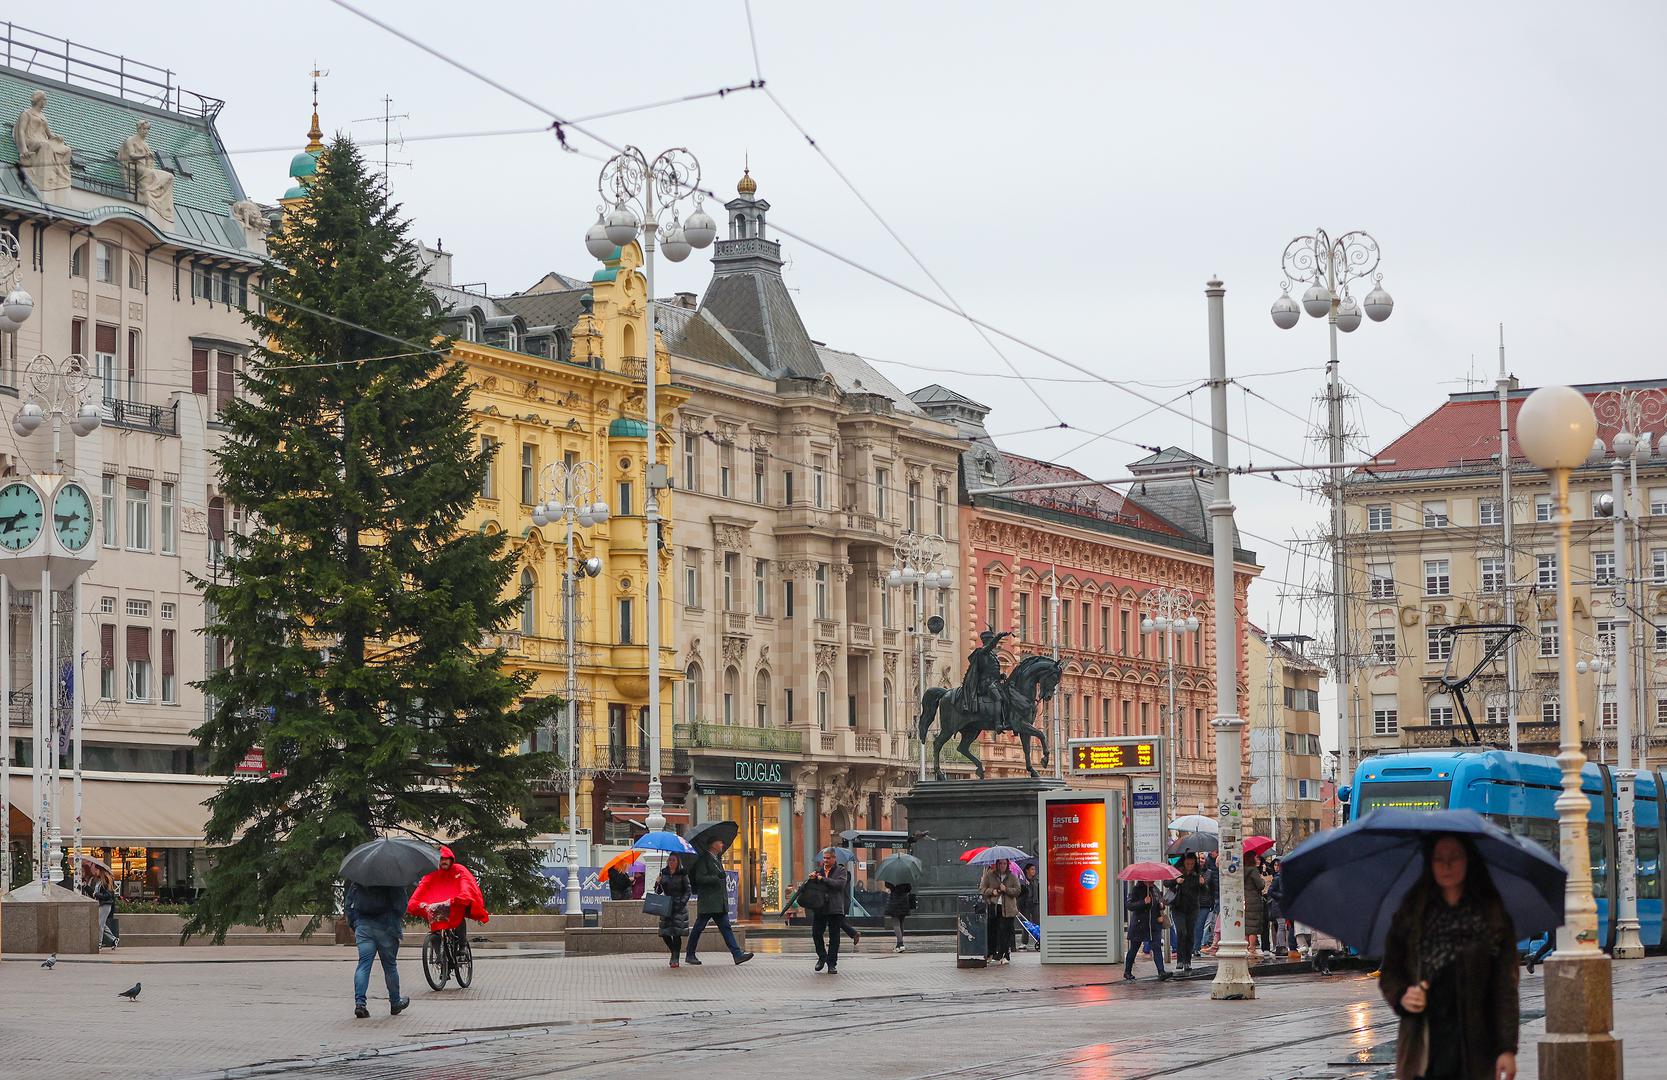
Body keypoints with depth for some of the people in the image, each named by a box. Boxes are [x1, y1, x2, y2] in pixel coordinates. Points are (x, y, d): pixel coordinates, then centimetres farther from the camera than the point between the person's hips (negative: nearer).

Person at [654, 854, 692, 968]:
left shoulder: (682, 874, -1)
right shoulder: (664, 873, 9)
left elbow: (688, 890, -1)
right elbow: (658, 891, 10)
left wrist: (682, 902, -13)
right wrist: (657, 883, -10)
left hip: (679, 907, -4)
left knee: (676, 933, -10)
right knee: (664, 933, -1)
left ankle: (675, 958, -3)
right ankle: (675, 953, 21)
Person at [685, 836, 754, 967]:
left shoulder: (717, 858, 16)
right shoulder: (703, 859, -10)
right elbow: (700, 878, -19)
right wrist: (716, 878, -26)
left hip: (720, 903, 8)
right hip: (707, 902, -8)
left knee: (726, 928, 1)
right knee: (698, 928, 1)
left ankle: (737, 954, -7)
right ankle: (689, 955, 10)